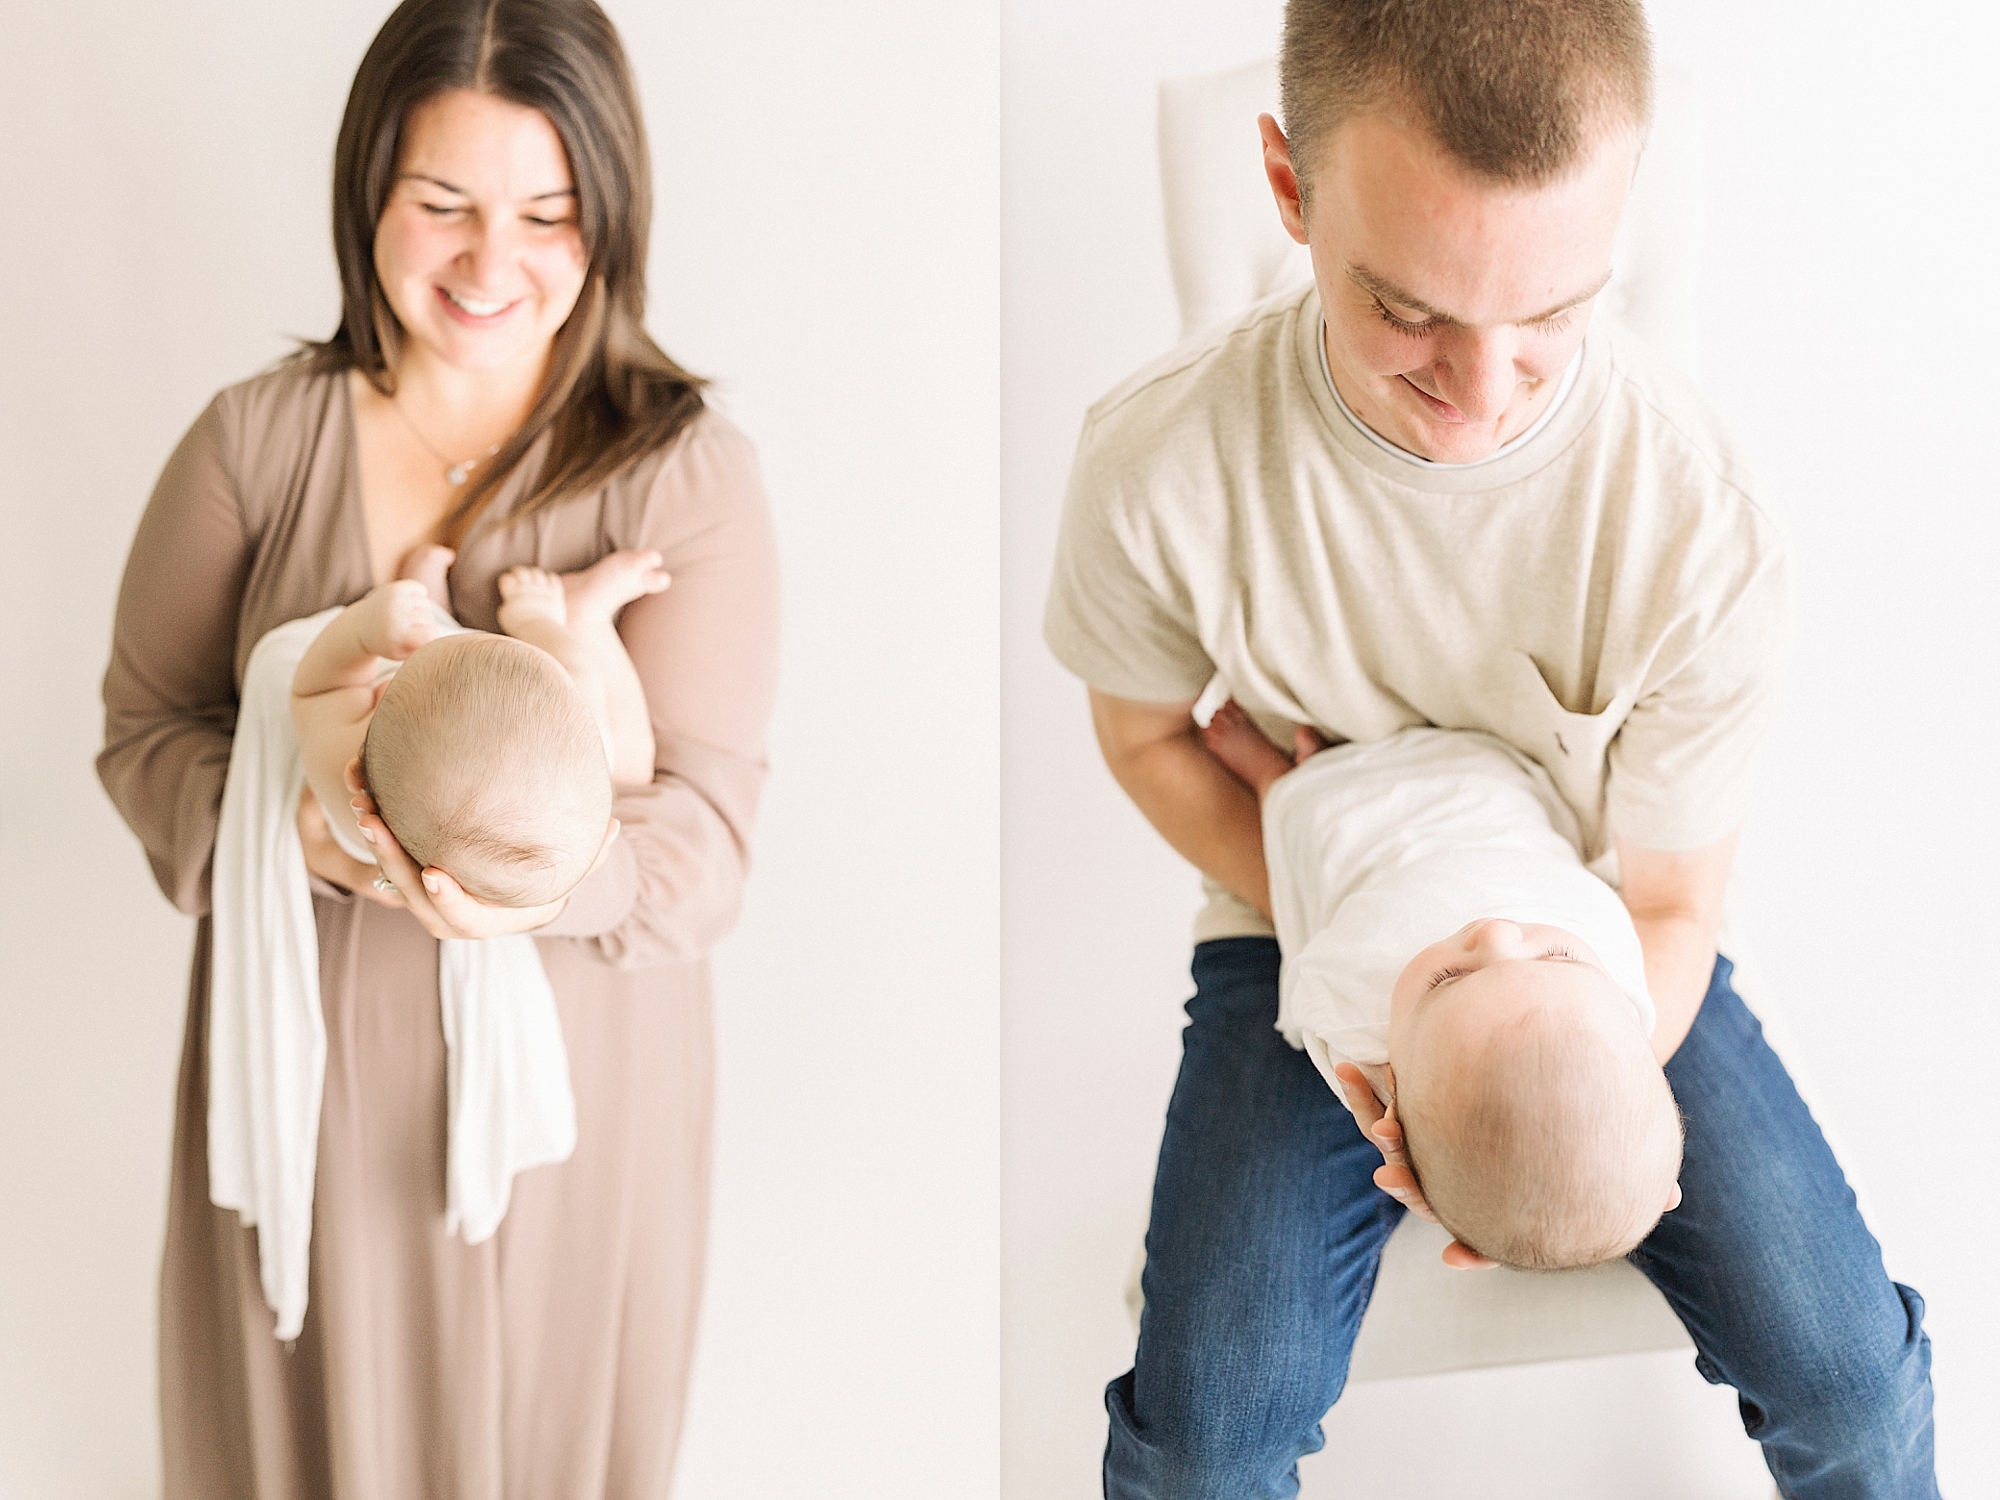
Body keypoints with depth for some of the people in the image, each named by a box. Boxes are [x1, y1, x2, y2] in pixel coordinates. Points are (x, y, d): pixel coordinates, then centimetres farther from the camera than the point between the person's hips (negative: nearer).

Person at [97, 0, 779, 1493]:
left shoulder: (684, 472, -11)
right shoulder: (255, 440, -4)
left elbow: (706, 822, -16)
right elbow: (148, 726, 2)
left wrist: (548, 881, -38)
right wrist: (288, 823, -20)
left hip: (572, 1068, -1)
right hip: (309, 1050, 2)